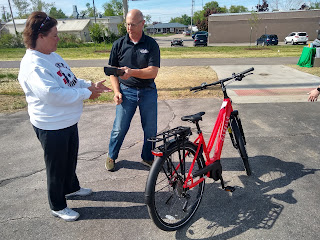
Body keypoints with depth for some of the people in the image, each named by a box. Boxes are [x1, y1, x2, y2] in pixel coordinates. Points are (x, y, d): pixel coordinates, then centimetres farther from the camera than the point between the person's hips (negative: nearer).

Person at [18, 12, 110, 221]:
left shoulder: (53, 56, 7)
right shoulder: (32, 66, -23)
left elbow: (70, 81, 14)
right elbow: (53, 94, -33)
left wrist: (91, 85, -2)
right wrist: (86, 93, -25)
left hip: (69, 121, 9)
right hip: (51, 127, -9)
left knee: (71, 159, 25)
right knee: (57, 167, 9)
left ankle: (71, 187, 51)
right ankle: (58, 207, 32)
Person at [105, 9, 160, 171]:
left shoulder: (151, 44, -2)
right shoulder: (119, 44, 3)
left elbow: (153, 72, -11)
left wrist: (132, 72, -26)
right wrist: (116, 91, -6)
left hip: (148, 92, 0)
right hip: (126, 91, 0)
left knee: (151, 129, 7)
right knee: (119, 128, 2)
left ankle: (147, 158, 29)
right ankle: (111, 156, 27)